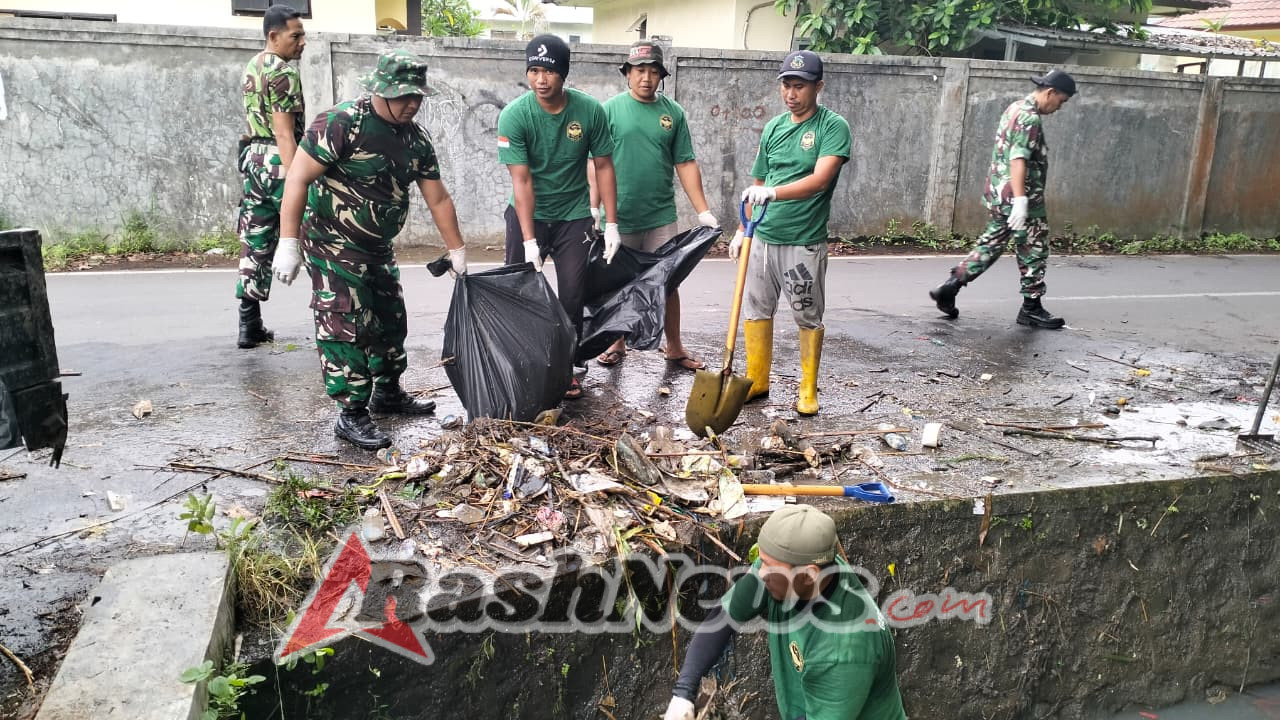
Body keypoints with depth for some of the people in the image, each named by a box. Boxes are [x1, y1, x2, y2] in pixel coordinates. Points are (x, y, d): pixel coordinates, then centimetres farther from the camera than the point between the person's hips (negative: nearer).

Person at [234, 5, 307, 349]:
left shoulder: (252, 67, 17)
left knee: (255, 244, 9)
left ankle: (250, 327, 11)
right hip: (278, 162, -9)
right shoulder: (283, 72, -13)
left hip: (253, 159, 9)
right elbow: (284, 133, -21)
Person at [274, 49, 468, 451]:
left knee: (390, 320, 17)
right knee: (346, 327, -7)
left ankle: (387, 392, 35)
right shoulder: (341, 124, -20)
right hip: (333, 244, -8)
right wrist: (288, 243, -24)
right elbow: (298, 178, -21)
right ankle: (352, 415, 1)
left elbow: (438, 199, 10)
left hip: (377, 247, 8)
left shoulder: (416, 140, 2)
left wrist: (457, 251, 12)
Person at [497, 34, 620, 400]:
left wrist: (612, 224, -7)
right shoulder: (514, 115, -18)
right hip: (528, 214, -1)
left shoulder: (590, 110, -13)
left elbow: (604, 167, -5)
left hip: (574, 215, 1)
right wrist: (529, 241, -24)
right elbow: (521, 181, -20)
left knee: (572, 295, 1)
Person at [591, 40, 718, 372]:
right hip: (620, 216, -1)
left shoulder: (673, 112, 6)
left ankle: (674, 346, 18)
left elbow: (685, 164, 6)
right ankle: (618, 343, 28)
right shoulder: (611, 109, -1)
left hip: (662, 216, 1)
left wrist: (703, 211, 1)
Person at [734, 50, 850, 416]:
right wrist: (742, 231, 14)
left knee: (808, 318, 6)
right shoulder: (773, 127, 9)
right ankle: (756, 381, 24)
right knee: (756, 311, 9)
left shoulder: (833, 126, -7)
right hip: (763, 238, 5)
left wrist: (773, 192, -35)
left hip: (804, 242, -5)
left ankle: (808, 391, 19)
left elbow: (820, 180, -22)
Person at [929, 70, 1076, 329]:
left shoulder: (1015, 108, 14)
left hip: (997, 194, 9)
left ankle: (950, 286, 10)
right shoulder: (1030, 118, -16)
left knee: (990, 245, 15)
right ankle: (1031, 308, 13)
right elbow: (1018, 160, -26)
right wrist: (1020, 200, -33)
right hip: (1016, 196, -9)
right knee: (1033, 252, 4)